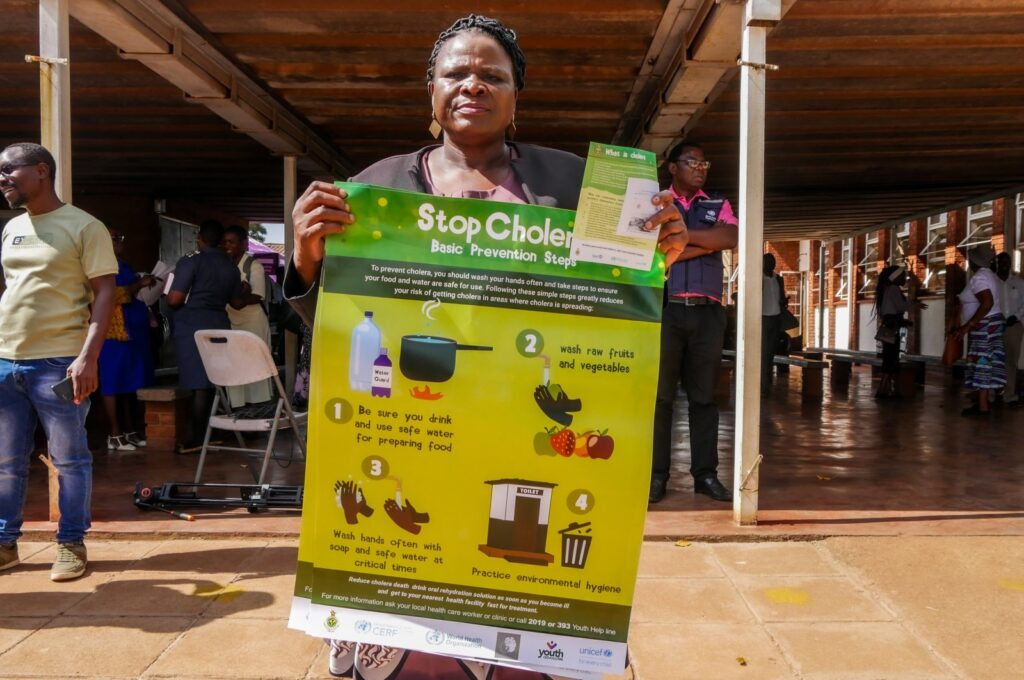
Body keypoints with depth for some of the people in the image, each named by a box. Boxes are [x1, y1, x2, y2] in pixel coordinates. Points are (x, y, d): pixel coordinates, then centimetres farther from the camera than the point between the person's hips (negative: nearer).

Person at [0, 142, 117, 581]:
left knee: (69, 460, 2)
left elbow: (104, 293, -9)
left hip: (58, 362, -6)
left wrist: (88, 356, -18)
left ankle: (71, 544, 13)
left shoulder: (84, 227, -4)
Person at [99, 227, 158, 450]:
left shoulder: (124, 266, 21)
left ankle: (132, 430, 15)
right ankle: (115, 435, -3)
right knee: (114, 383, -5)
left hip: (133, 331, 9)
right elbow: (109, 296, -18)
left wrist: (146, 286, 11)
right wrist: (139, 285, -18)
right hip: (115, 332, -9)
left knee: (130, 382, 10)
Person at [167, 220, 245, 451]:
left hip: (192, 327, -5)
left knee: (200, 384, -5)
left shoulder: (190, 262, -8)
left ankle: (198, 439, -3)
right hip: (219, 325, 5)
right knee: (215, 382, 11)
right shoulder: (231, 267, 9)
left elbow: (174, 299, -13)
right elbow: (237, 303, 16)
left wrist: (169, 289, 10)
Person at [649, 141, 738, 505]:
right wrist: (706, 243, -6)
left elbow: (731, 238, -4)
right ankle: (656, 475, 3)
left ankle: (705, 474, 10)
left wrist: (682, 233, -8)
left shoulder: (719, 206, 18)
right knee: (659, 394, -2)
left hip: (706, 313, 3)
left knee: (704, 395, 5)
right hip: (664, 310, -2)